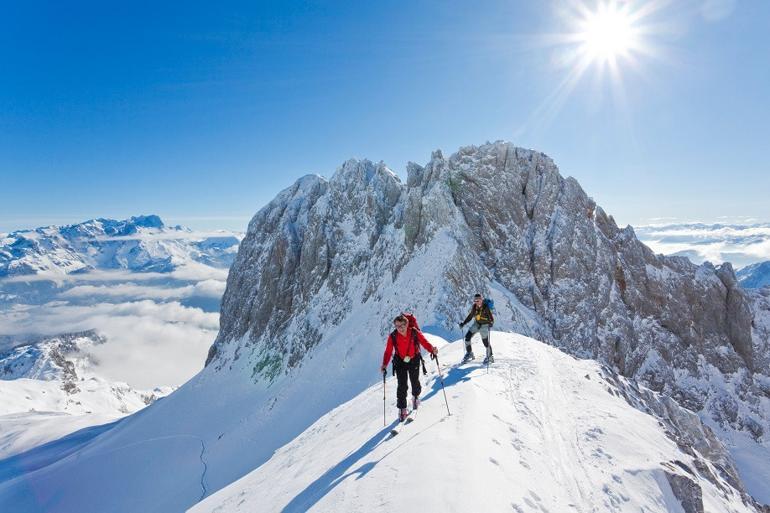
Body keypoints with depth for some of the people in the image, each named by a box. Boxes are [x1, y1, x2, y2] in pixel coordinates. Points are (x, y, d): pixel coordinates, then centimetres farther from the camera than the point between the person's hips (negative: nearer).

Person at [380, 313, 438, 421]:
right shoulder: (392, 337, -16)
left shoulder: (415, 332, -18)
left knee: (415, 382, 8)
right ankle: (402, 408, 9)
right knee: (402, 385, -6)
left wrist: (432, 349, -34)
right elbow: (388, 351, -13)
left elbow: (424, 342, -15)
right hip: (400, 362, 0)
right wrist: (384, 364, -24)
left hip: (414, 360, 0)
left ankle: (415, 396, 42)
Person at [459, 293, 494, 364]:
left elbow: (491, 318, -22)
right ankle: (469, 353, 14)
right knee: (467, 337, -4)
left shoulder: (486, 307, -22)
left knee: (485, 342, -4)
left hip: (484, 325, -5)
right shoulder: (474, 307, -6)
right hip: (477, 324, 5)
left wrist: (491, 324, -42)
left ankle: (490, 357, 20)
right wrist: (464, 323, 2)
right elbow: (470, 316, 6)